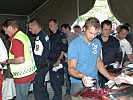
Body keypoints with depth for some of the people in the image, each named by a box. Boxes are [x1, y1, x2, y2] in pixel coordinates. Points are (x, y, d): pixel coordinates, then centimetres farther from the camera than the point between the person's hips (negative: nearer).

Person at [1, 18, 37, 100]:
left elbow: (20, 60, -25)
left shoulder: (16, 40, -19)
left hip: (22, 75, -9)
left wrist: (7, 61, -10)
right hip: (29, 71, 9)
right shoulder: (23, 35, 10)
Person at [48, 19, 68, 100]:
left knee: (57, 82, -7)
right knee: (52, 82, 12)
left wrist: (59, 60, -18)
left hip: (58, 62, -7)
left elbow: (64, 48, -13)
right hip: (51, 61, 8)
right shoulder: (51, 36, 18)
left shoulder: (61, 35, -5)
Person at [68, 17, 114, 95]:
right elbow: (71, 68, -14)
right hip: (78, 84, -4)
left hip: (94, 82, 5)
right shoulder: (75, 44, -13)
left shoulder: (98, 43, 5)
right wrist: (82, 76, -33)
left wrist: (109, 77, 6)